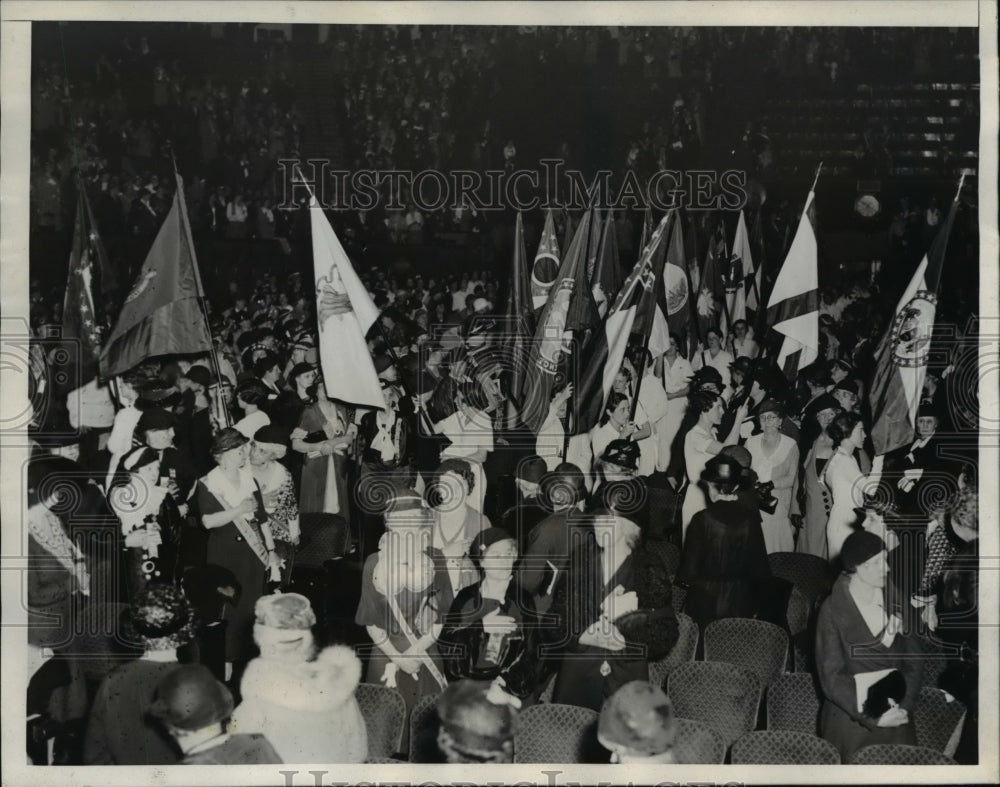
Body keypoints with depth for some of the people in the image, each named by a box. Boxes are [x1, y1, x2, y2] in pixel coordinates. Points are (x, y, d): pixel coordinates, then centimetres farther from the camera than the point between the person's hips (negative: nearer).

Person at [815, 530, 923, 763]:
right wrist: (872, 718, -17)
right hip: (850, 719, -3)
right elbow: (831, 677, -11)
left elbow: (914, 661, 3)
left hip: (896, 719, 3)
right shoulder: (833, 610, -10)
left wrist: (905, 706, -10)